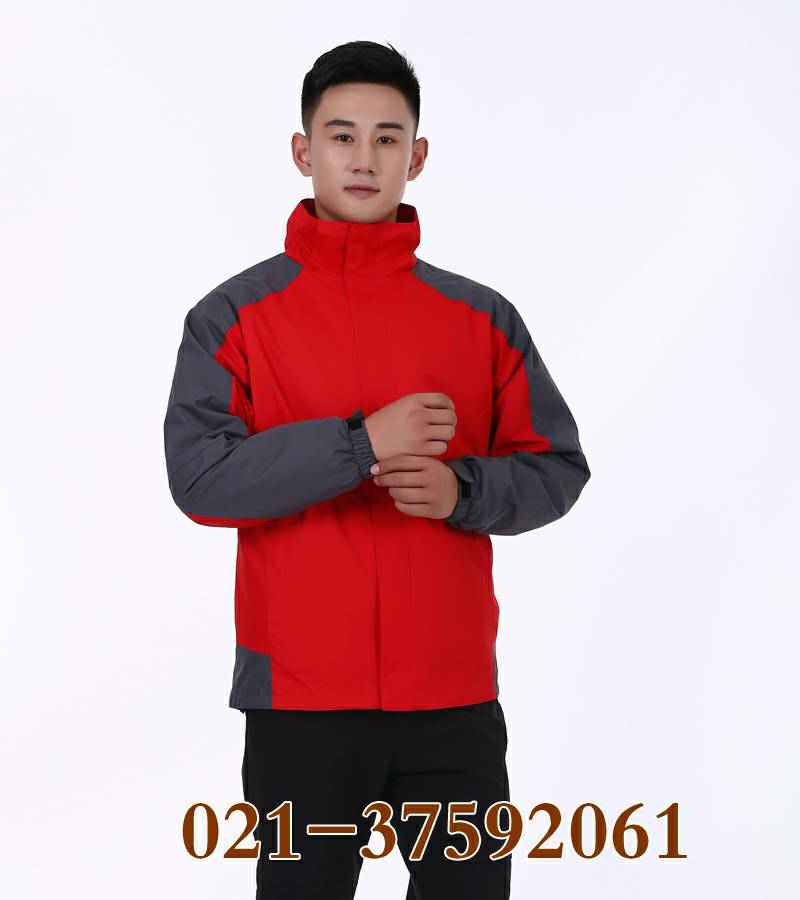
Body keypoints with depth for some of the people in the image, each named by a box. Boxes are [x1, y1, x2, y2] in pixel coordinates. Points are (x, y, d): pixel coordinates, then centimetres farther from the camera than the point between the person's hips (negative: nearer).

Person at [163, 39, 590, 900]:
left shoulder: (483, 317, 7)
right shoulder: (235, 314, -1)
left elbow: (557, 468, 6)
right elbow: (198, 475, -12)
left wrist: (461, 489, -13)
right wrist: (361, 443, -20)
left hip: (455, 697, 2)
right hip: (300, 697, -2)